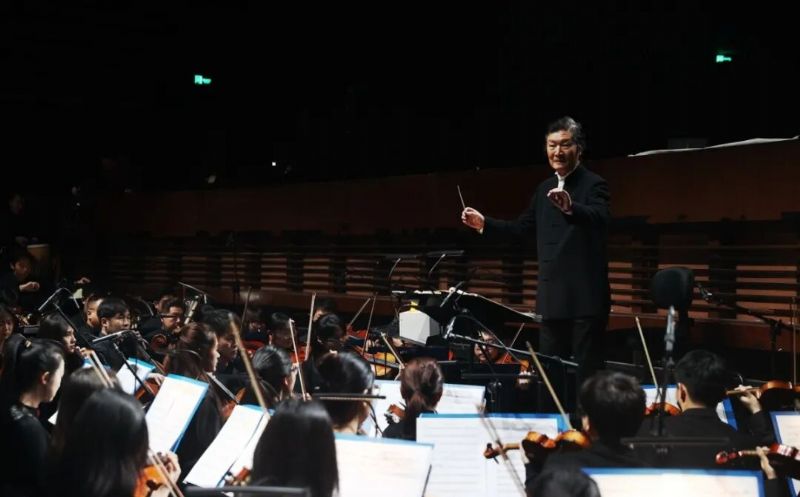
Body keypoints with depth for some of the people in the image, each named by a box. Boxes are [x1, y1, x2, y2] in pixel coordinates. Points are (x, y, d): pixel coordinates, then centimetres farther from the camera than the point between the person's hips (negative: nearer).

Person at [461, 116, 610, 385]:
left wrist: (570, 207, -50)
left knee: (587, 372, -3)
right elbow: (522, 226, 23)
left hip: (585, 297, -7)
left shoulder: (593, 185, -10)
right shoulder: (545, 188, 12)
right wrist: (485, 223, 12)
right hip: (552, 297, 7)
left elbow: (600, 217, -31)